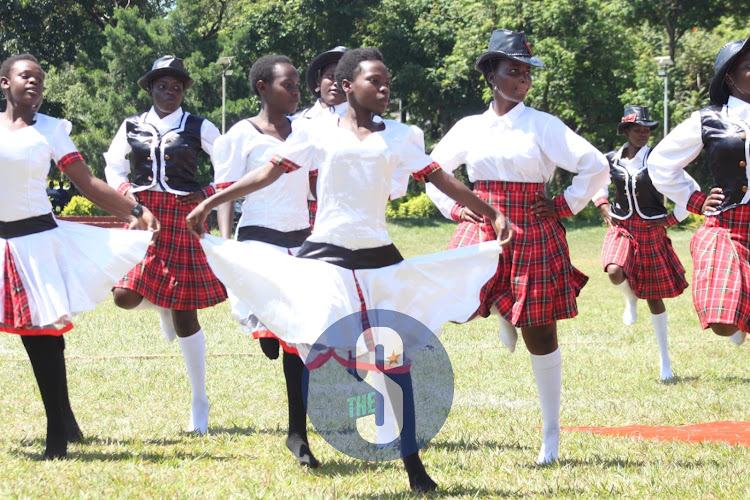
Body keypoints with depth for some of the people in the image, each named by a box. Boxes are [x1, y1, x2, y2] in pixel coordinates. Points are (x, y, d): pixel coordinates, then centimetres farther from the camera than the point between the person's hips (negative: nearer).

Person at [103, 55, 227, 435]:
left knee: (184, 318, -1)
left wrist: (209, 193, -8)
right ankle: (162, 305, 21)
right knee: (125, 296, -18)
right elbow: (113, 168, 18)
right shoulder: (131, 127, 9)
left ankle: (199, 402, 11)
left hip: (182, 222, -2)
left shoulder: (198, 128, 3)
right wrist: (125, 191, -2)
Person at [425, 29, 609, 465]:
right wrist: (454, 208, 8)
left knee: (539, 334, 2)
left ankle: (552, 433, 14)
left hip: (533, 235, -3)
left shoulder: (543, 126, -3)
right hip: (482, 231, 3)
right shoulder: (470, 128, 6)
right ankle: (503, 312, 16)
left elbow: (596, 167, -5)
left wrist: (565, 206, -5)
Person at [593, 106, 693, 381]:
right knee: (615, 273, -29)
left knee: (654, 296, 4)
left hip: (651, 232, -2)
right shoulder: (611, 160, 0)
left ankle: (664, 358, 17)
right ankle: (630, 299, 9)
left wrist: (670, 219, -7)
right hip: (622, 229, 2)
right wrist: (603, 207, 9)